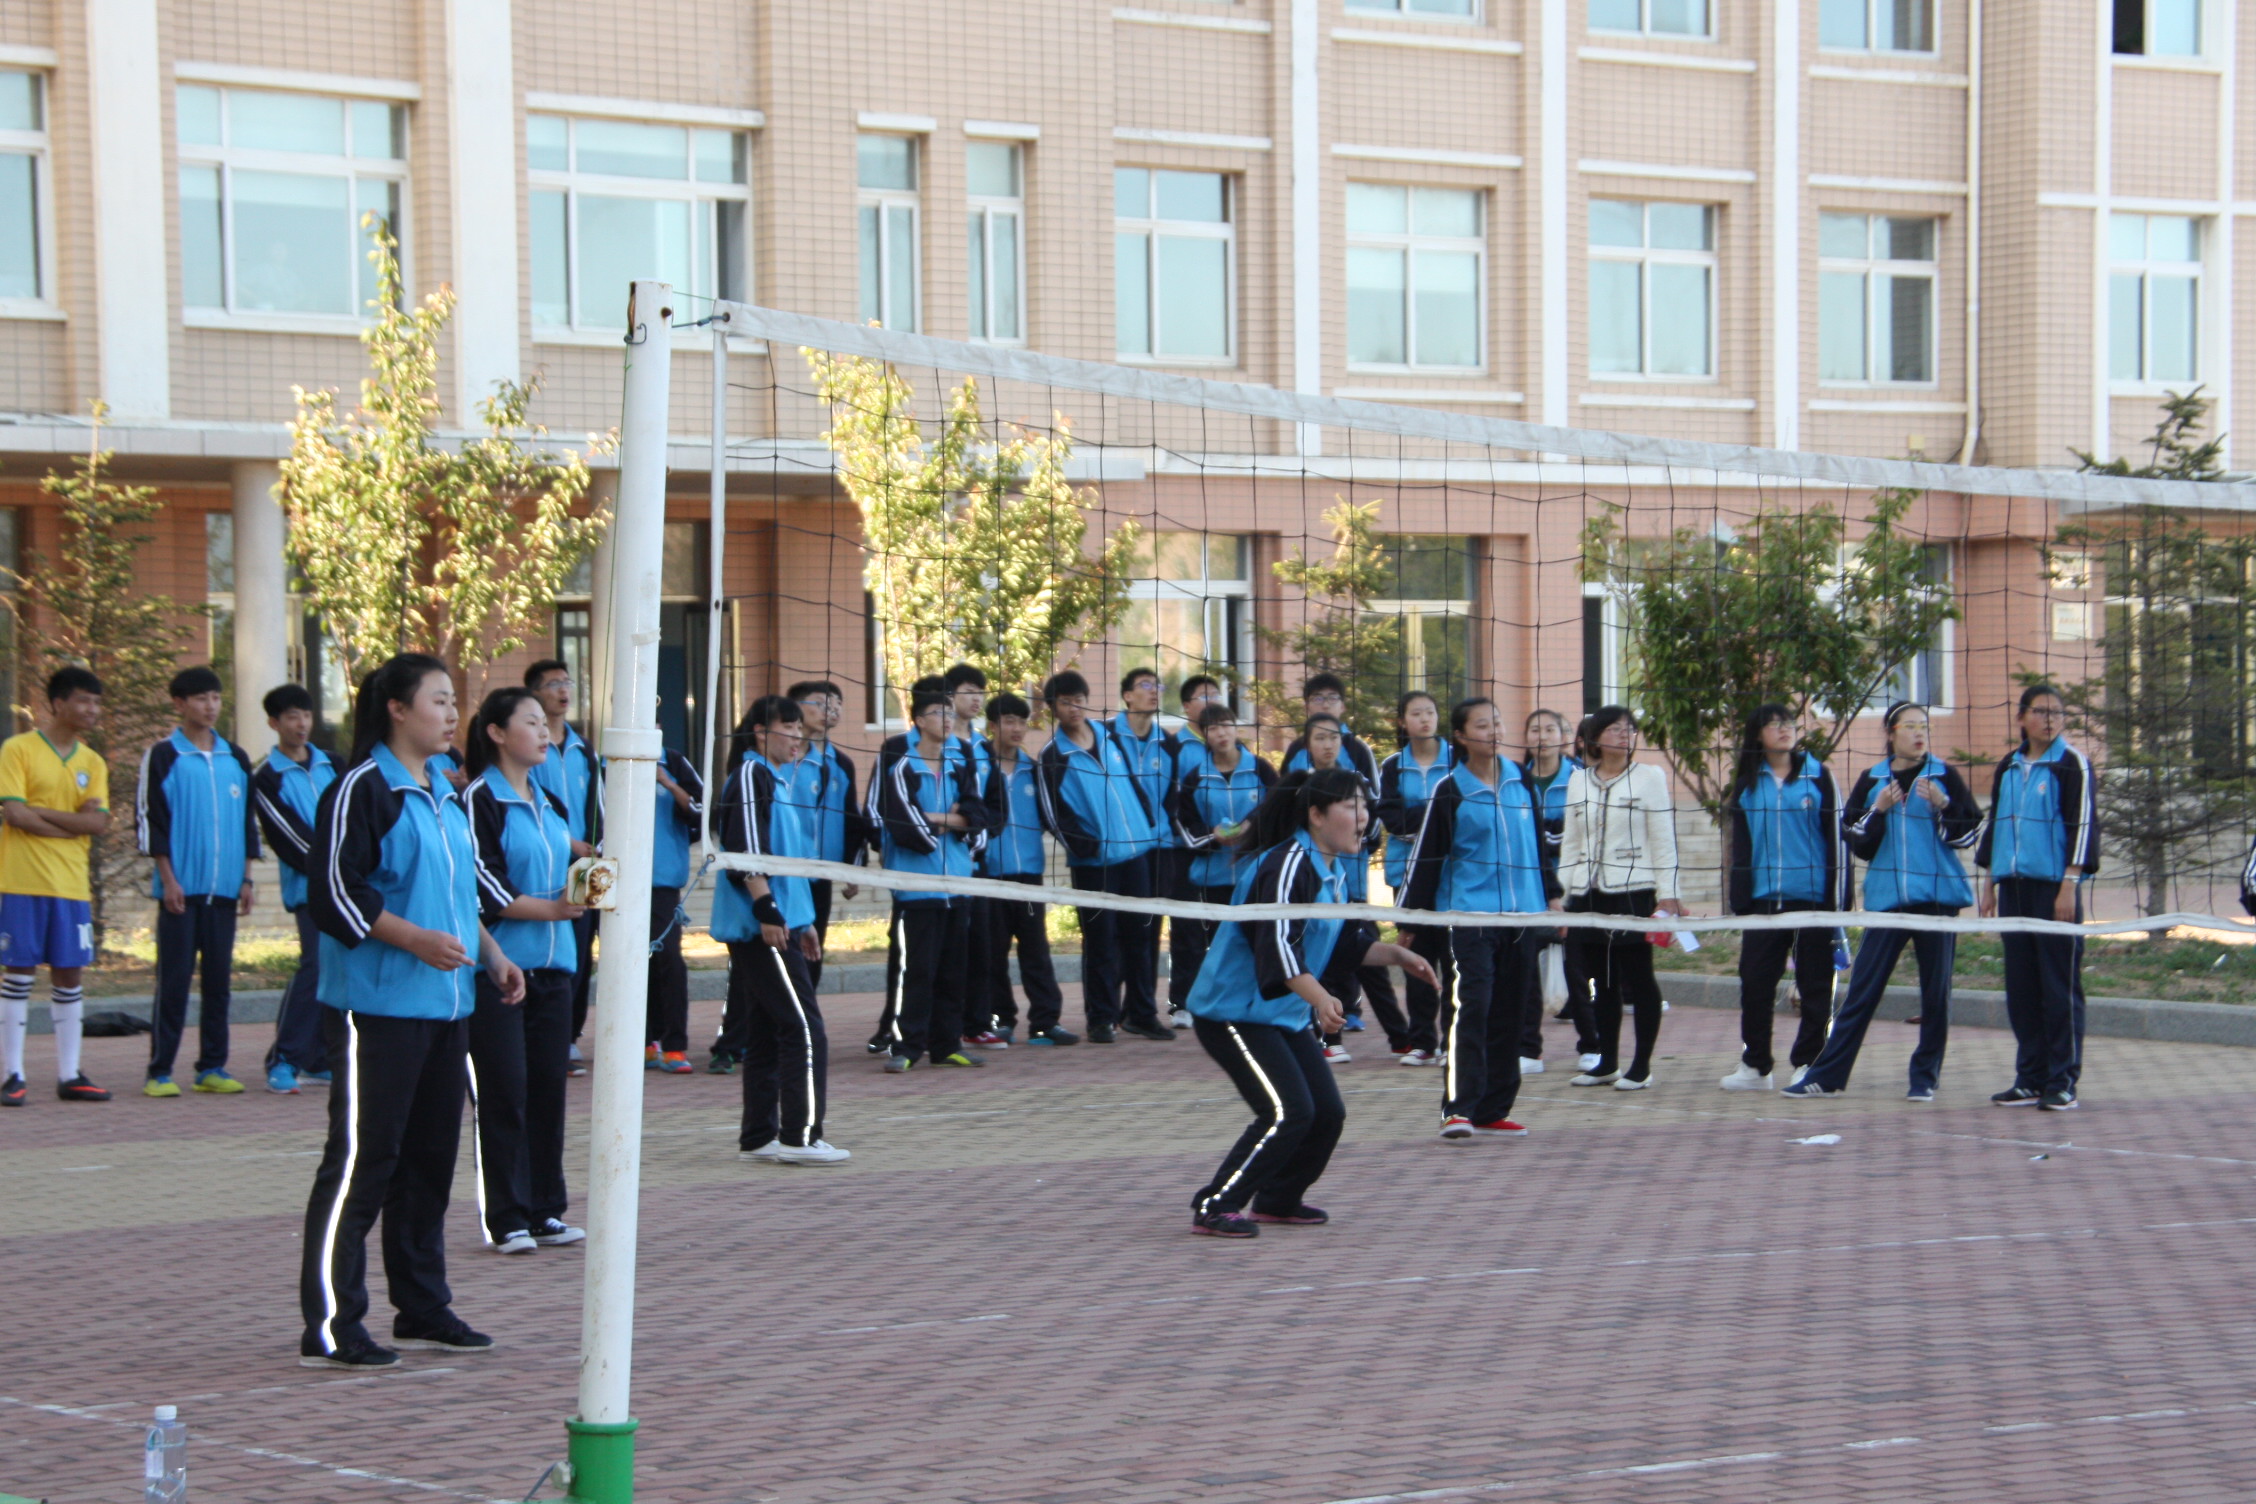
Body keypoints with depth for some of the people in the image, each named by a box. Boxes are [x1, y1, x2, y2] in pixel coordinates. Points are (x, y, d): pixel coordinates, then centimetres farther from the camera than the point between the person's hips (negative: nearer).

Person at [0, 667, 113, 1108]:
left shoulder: (93, 763, 12)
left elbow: (98, 821, -1)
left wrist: (41, 812, -10)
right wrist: (72, 825, -6)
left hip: (72, 886, 5)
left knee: (70, 975, 5)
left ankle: (69, 1075, 11)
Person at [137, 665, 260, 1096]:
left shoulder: (236, 759, 13)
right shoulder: (162, 757, -1)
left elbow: (249, 821, 17)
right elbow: (149, 819, -3)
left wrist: (246, 878, 10)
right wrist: (168, 879, -9)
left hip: (224, 888, 4)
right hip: (180, 887, -4)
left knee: (219, 978, 5)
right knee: (174, 979, -5)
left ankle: (212, 1067, 11)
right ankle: (160, 1071, -2)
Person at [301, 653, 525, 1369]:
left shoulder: (445, 794, 17)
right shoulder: (362, 790, -10)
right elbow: (336, 892, -16)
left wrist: (491, 955, 17)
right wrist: (416, 939, -22)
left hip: (446, 1002, 9)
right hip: (377, 1006, -9)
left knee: (430, 1155, 13)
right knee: (362, 1157, -7)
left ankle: (423, 1309, 22)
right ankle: (329, 1326, -3)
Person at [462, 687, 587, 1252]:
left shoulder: (549, 804, 16)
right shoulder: (480, 799, -8)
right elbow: (483, 888, -14)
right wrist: (550, 909, -17)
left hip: (551, 964, 7)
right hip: (499, 965, -7)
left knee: (548, 1087, 7)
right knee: (503, 1092, -5)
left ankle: (544, 1210, 15)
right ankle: (506, 1219, 1)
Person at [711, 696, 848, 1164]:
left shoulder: (779, 779, 20)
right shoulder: (751, 775, -9)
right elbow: (747, 849, -19)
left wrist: (802, 921, 25)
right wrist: (767, 910, -23)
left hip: (777, 923, 10)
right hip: (760, 926, -10)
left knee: (765, 1033, 10)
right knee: (804, 1028, -10)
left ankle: (758, 1137, 13)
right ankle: (799, 1136, -9)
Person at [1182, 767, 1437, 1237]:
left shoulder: (1333, 870, 10)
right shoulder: (1288, 865, -21)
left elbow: (1347, 943, 21)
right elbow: (1277, 943, -34)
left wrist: (1395, 955, 8)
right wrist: (1317, 996, -45)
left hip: (1287, 1015, 10)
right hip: (1235, 1012, -10)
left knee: (1327, 1112, 8)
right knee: (1288, 1113, -18)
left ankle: (1277, 1200, 27)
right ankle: (1214, 1208, -11)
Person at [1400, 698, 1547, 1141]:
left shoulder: (1520, 780, 10)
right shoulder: (1450, 792, -4)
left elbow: (1537, 840, 19)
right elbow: (1427, 855, -3)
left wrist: (1549, 896, 19)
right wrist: (1410, 914, -3)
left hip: (1521, 914, 5)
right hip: (1469, 914, -5)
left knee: (1508, 1014, 6)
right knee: (1470, 1009, -14)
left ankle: (1492, 1111, 12)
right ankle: (1458, 1108, -17)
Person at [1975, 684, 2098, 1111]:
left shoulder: (2072, 764, -3)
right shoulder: (2008, 767, 15)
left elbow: (2083, 825, -8)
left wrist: (2069, 886, -14)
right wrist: (1989, 884, 17)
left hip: (2054, 887, -6)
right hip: (2014, 885, 6)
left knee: (2060, 985, -5)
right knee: (2021, 987, 6)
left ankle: (2063, 1081, -1)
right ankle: (2031, 1079, 12)